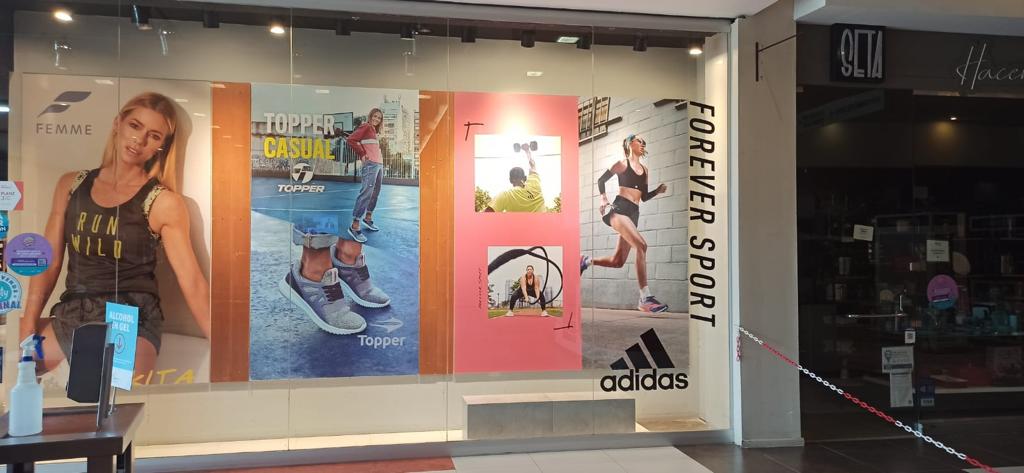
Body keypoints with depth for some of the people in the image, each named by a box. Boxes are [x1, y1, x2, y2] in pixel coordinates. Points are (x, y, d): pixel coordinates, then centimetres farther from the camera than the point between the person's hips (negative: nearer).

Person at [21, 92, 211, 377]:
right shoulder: (71, 185, 9)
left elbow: (192, 283, -7)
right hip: (70, 318, 5)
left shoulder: (163, 203, -5)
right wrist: (27, 328, -2)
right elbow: (49, 262, 8)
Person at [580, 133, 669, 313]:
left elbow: (644, 197, 23)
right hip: (619, 208, -8)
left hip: (634, 214, 8)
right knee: (641, 245, -27)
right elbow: (601, 180, 11)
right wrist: (604, 200, -2)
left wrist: (658, 190, 5)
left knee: (617, 261, 4)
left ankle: (586, 261, 31)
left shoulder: (644, 169, 21)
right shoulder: (622, 164, 5)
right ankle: (645, 298, -31)